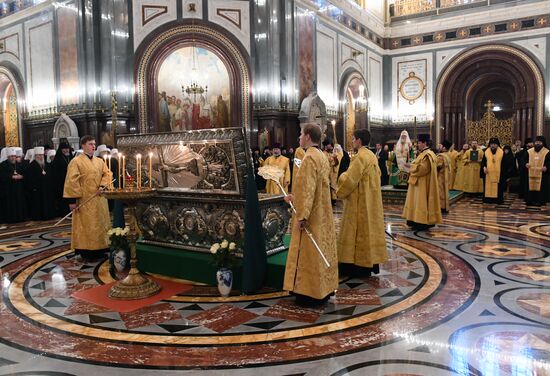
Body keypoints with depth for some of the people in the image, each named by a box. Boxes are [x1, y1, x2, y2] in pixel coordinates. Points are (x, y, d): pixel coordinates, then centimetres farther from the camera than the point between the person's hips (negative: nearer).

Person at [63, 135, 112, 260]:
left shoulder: (99, 161, 12)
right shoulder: (76, 162, -7)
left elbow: (107, 174, 7)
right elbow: (72, 181, -12)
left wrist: (102, 186, -13)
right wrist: (73, 199, -18)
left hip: (99, 200, 6)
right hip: (84, 201, -6)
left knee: (100, 225, 10)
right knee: (86, 227, -3)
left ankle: (99, 249, 20)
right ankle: (86, 251, 4)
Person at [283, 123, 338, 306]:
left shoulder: (309, 158, -18)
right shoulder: (321, 156, 12)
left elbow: (307, 189, -23)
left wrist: (301, 216, -23)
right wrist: (295, 198, 23)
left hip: (311, 215, -9)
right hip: (322, 213, 9)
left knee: (309, 252, -1)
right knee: (321, 248, 14)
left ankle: (311, 293, 7)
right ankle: (324, 288, 23)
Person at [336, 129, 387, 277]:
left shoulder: (360, 157, -18)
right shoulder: (372, 156, 11)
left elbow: (349, 179, -20)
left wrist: (340, 192, -4)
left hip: (360, 202, -9)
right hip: (370, 199, 9)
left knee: (360, 231, -2)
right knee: (369, 229, 13)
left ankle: (360, 266, 4)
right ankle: (371, 262, 20)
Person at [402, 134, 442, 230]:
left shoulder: (427, 155, -18)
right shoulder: (424, 153, 14)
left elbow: (421, 168, -26)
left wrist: (411, 166, -14)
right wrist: (412, 165, 5)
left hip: (423, 184, -11)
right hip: (420, 183, 11)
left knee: (422, 202, -6)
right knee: (419, 202, 12)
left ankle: (422, 223, -2)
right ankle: (419, 221, 16)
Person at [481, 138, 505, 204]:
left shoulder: (501, 152, 2)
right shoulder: (486, 152, 5)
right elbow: (483, 161, 7)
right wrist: (484, 167, -13)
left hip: (498, 173, -1)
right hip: (488, 173, 1)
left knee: (498, 187, 1)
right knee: (488, 186, 3)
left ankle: (498, 199, 7)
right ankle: (488, 199, 8)